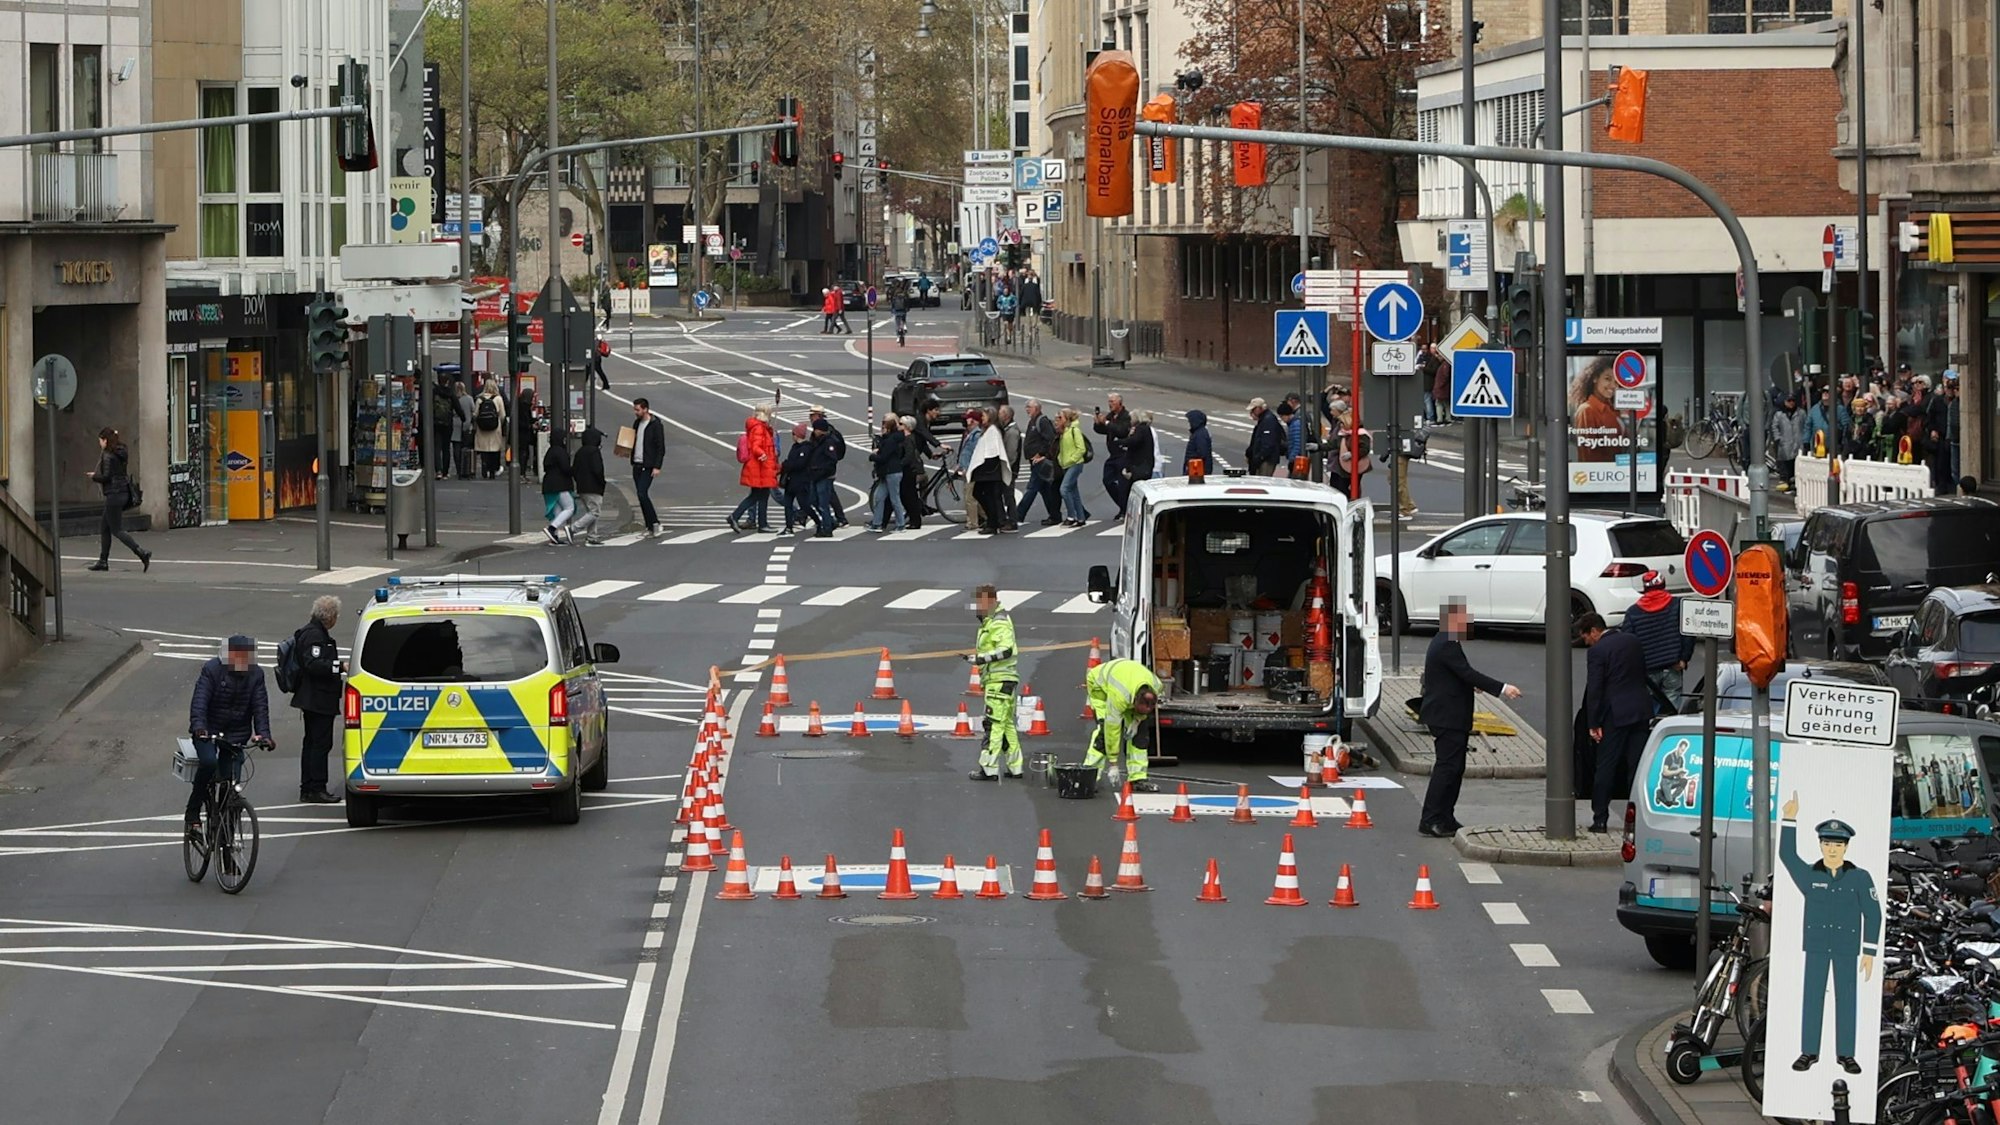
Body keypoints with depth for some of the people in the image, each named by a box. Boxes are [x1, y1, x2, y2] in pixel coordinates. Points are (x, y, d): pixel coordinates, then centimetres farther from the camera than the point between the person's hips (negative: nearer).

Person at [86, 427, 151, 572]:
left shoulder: (108, 456, -15)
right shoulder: (122, 454, 11)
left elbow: (106, 476, -19)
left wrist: (94, 476, -1)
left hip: (114, 494, -9)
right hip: (124, 492, 9)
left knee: (117, 530, -4)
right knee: (104, 527, 16)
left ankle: (142, 553, -15)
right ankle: (103, 561, 19)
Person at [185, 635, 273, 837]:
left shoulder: (255, 674, 0)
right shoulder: (212, 669, -10)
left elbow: (260, 706, -5)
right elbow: (199, 700, -19)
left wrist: (263, 733, -21)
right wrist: (199, 727, -36)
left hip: (236, 735, 3)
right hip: (208, 731, -3)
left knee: (230, 779, -8)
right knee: (209, 762, -30)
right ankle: (193, 814, -16)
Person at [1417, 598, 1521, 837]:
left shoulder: (1442, 643, 15)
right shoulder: (1447, 646, -19)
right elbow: (1468, 673, -26)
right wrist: (1502, 689, -28)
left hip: (1448, 717, 11)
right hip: (1447, 718, -11)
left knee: (1454, 768, 14)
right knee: (1447, 767, -9)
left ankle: (1445, 819, 18)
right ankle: (1430, 820, -9)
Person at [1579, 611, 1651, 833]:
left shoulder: (1598, 651, -11)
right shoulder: (1633, 642, 10)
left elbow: (1594, 689, -13)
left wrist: (1594, 724, -9)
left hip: (1616, 714, -6)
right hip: (1641, 710, 6)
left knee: (1605, 767, 1)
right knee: (1637, 764, 8)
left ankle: (1600, 819, 1)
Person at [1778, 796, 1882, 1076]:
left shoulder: (1860, 878, -2)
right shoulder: (1810, 875, 3)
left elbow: (1872, 914, -1)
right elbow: (1787, 855, 0)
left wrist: (1869, 952, -4)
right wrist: (1789, 820, -7)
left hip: (1847, 947, -1)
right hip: (1816, 946, 1)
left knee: (1845, 999, 3)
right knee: (1812, 998, 3)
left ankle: (1845, 1053, 10)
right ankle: (1808, 1051, 9)